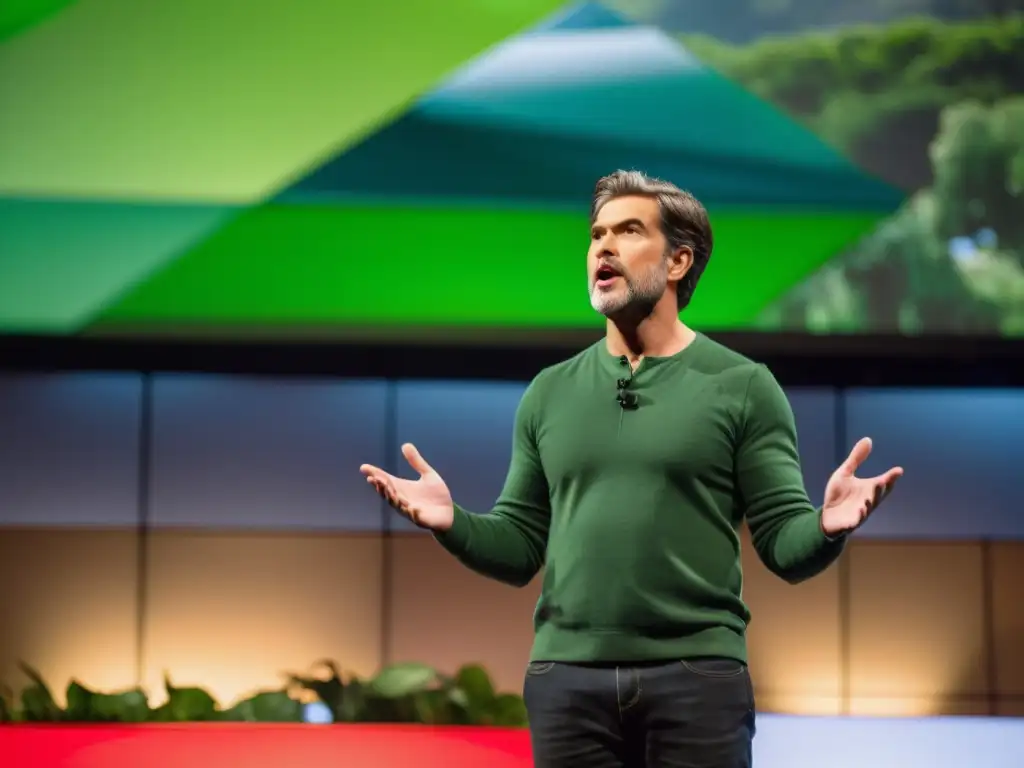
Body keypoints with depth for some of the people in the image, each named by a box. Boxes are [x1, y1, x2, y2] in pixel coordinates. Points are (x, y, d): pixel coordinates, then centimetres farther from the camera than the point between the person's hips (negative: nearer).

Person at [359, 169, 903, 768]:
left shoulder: (741, 386, 2)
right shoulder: (550, 393, 13)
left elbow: (786, 546, -1)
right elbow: (520, 548, 14)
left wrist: (826, 528, -23)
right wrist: (452, 523, -5)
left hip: (696, 674, -3)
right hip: (566, 674, 3)